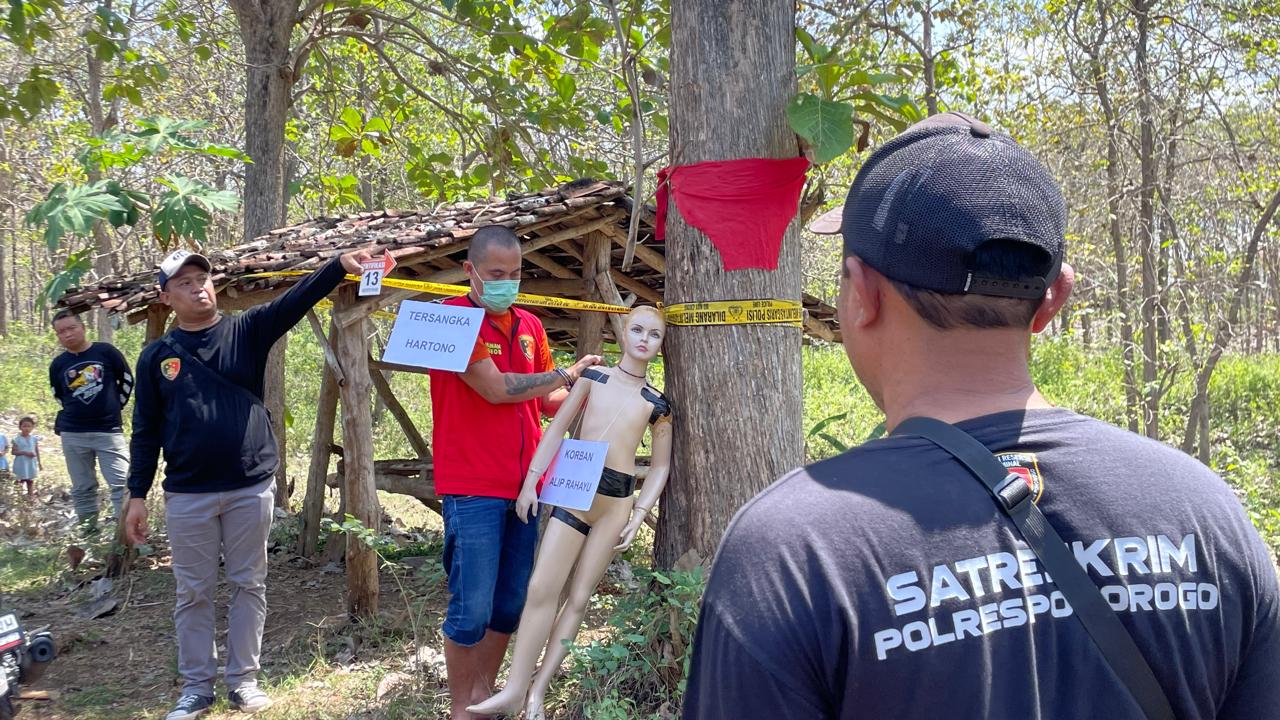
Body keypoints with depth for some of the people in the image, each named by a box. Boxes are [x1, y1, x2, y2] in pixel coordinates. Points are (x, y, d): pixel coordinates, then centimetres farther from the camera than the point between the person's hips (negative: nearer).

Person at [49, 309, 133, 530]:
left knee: (121, 484, -7)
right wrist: (77, 412, 13)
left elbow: (127, 380, 8)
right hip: (73, 435, 3)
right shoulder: (58, 365, 3)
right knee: (82, 489, 8)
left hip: (109, 431, -3)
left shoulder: (106, 351, -4)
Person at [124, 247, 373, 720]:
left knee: (249, 585, 8)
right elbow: (146, 431, 6)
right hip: (188, 495, 0)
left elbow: (297, 300, -15)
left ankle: (243, 680, 19)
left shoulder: (247, 331, 1)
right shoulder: (156, 356, 4)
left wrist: (340, 265, -31)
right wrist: (137, 495, 3)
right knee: (194, 593, 8)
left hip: (251, 487, 0)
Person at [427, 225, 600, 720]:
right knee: (472, 609, -3)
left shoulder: (530, 326, 13)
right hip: (473, 488, -6)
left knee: (511, 604, 12)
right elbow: (496, 388, -16)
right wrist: (568, 373, -5)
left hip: (524, 485, 6)